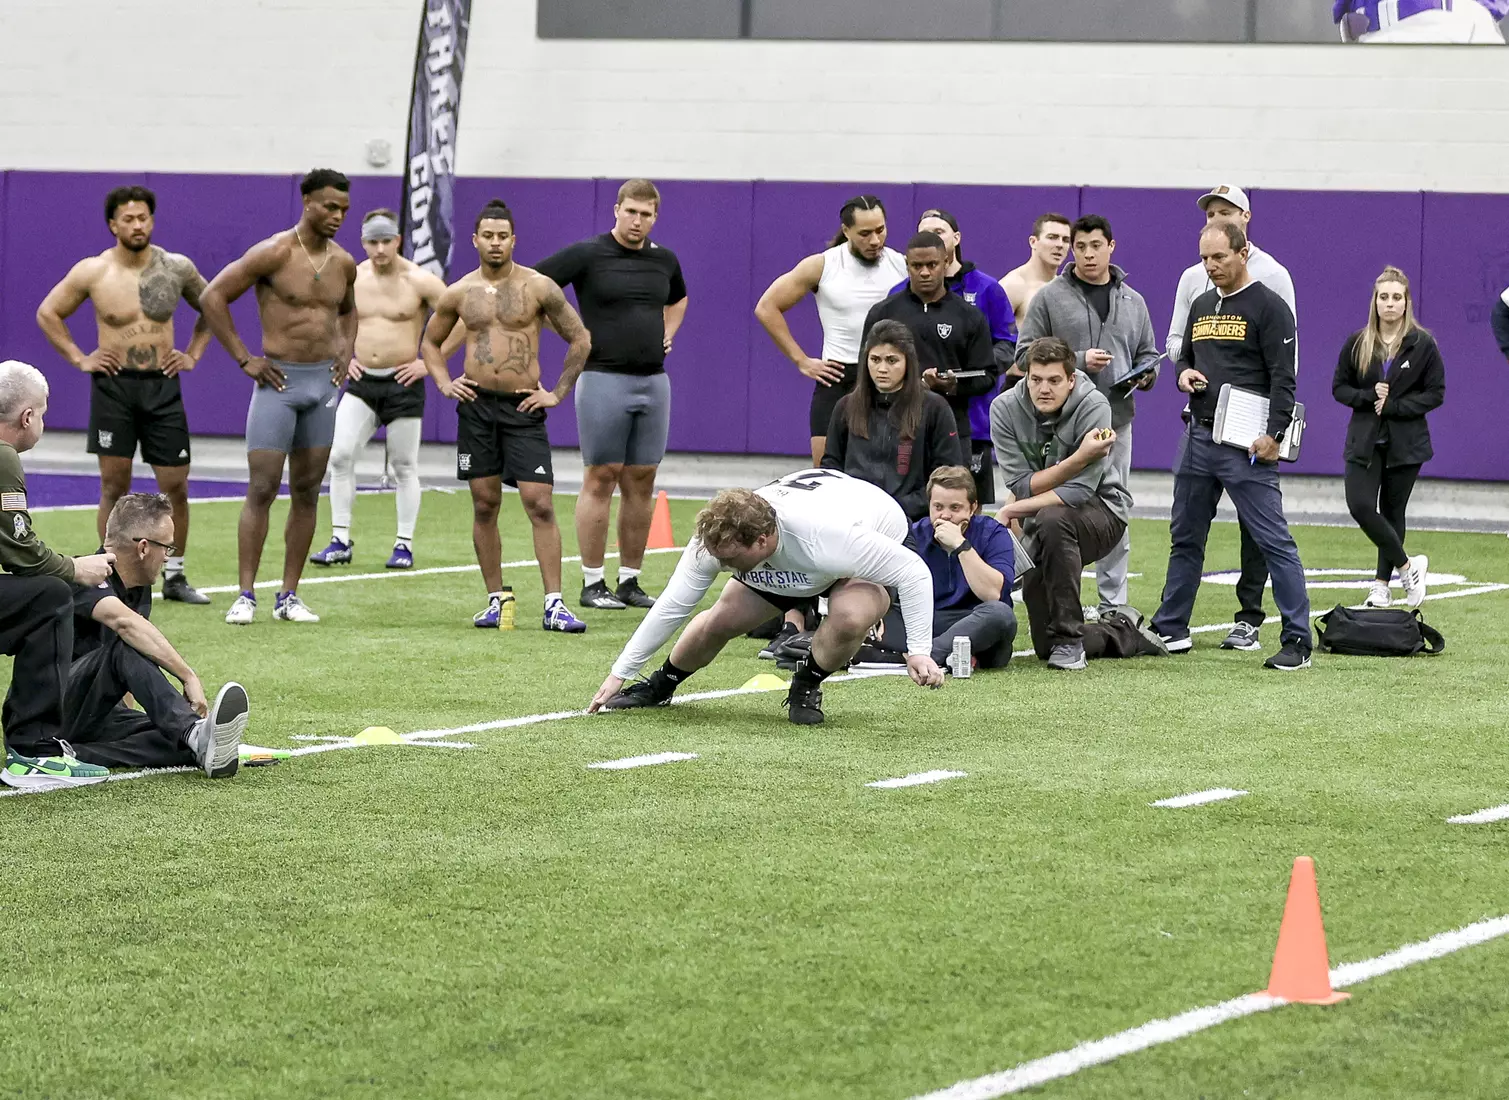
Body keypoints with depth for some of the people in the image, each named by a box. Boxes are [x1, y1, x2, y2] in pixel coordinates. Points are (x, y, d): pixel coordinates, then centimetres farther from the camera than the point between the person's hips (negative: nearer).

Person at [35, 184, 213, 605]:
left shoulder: (177, 268, 1)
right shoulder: (92, 272, -4)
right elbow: (47, 313, 8)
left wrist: (194, 353, 9)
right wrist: (79, 359, 1)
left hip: (163, 385, 2)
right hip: (113, 386, -1)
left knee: (176, 486, 1)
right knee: (114, 486, -1)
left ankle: (174, 576, 13)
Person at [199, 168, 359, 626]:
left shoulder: (343, 263, 8)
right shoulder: (274, 253, -11)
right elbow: (212, 296, -11)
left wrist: (346, 353, 12)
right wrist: (244, 359, -11)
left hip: (324, 382, 6)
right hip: (279, 381, -6)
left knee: (307, 492, 6)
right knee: (261, 490, -8)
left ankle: (289, 596, 11)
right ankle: (246, 595, -6)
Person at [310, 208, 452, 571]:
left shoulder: (419, 281, -8)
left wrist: (429, 363, -10)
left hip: (403, 383, -3)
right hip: (361, 381, 3)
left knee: (404, 466, 3)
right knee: (340, 455, -8)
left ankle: (404, 545, 11)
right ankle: (340, 540, -2)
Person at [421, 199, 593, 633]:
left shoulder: (538, 287, -3)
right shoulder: (459, 293, 5)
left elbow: (580, 341, 5)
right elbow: (430, 342, 22)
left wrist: (559, 393, 0)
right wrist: (444, 383, 7)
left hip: (524, 407, -3)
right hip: (476, 406, 3)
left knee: (540, 505, -10)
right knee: (484, 505, 5)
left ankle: (554, 605, -11)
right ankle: (496, 599, 14)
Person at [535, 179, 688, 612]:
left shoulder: (664, 260, 11)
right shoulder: (586, 254, -6)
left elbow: (678, 299, 32)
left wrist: (667, 333, 14)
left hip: (653, 381, 5)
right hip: (604, 378, -5)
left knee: (641, 482, 6)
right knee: (600, 479, -4)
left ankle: (630, 580, 12)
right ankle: (592, 583, 0)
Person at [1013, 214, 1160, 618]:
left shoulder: (1133, 303, 14)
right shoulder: (1050, 298, 1)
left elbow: (1149, 357, 21)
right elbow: (1026, 355, -3)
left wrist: (1144, 375, -3)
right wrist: (1078, 361, -14)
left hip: (1116, 420, 4)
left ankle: (1114, 605, 12)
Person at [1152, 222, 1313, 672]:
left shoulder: (1268, 307, -6)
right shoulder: (1201, 306, 16)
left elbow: (1283, 378, -11)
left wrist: (1273, 435, -20)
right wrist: (1183, 373, 3)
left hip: (1246, 446, -8)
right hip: (1199, 437, 8)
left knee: (1274, 541, -9)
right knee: (1185, 537, 14)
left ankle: (1298, 642, -9)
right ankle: (1170, 629, 25)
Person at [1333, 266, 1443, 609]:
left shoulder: (1422, 345, -5)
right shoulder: (1357, 344, 1)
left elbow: (1436, 393, -4)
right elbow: (1339, 387, 7)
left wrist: (1394, 406, -15)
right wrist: (1368, 397, -13)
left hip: (1405, 442, -1)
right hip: (1364, 442, 2)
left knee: (1392, 512, 6)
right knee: (1360, 506, -14)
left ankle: (1382, 584, 16)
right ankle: (1407, 565, 1)